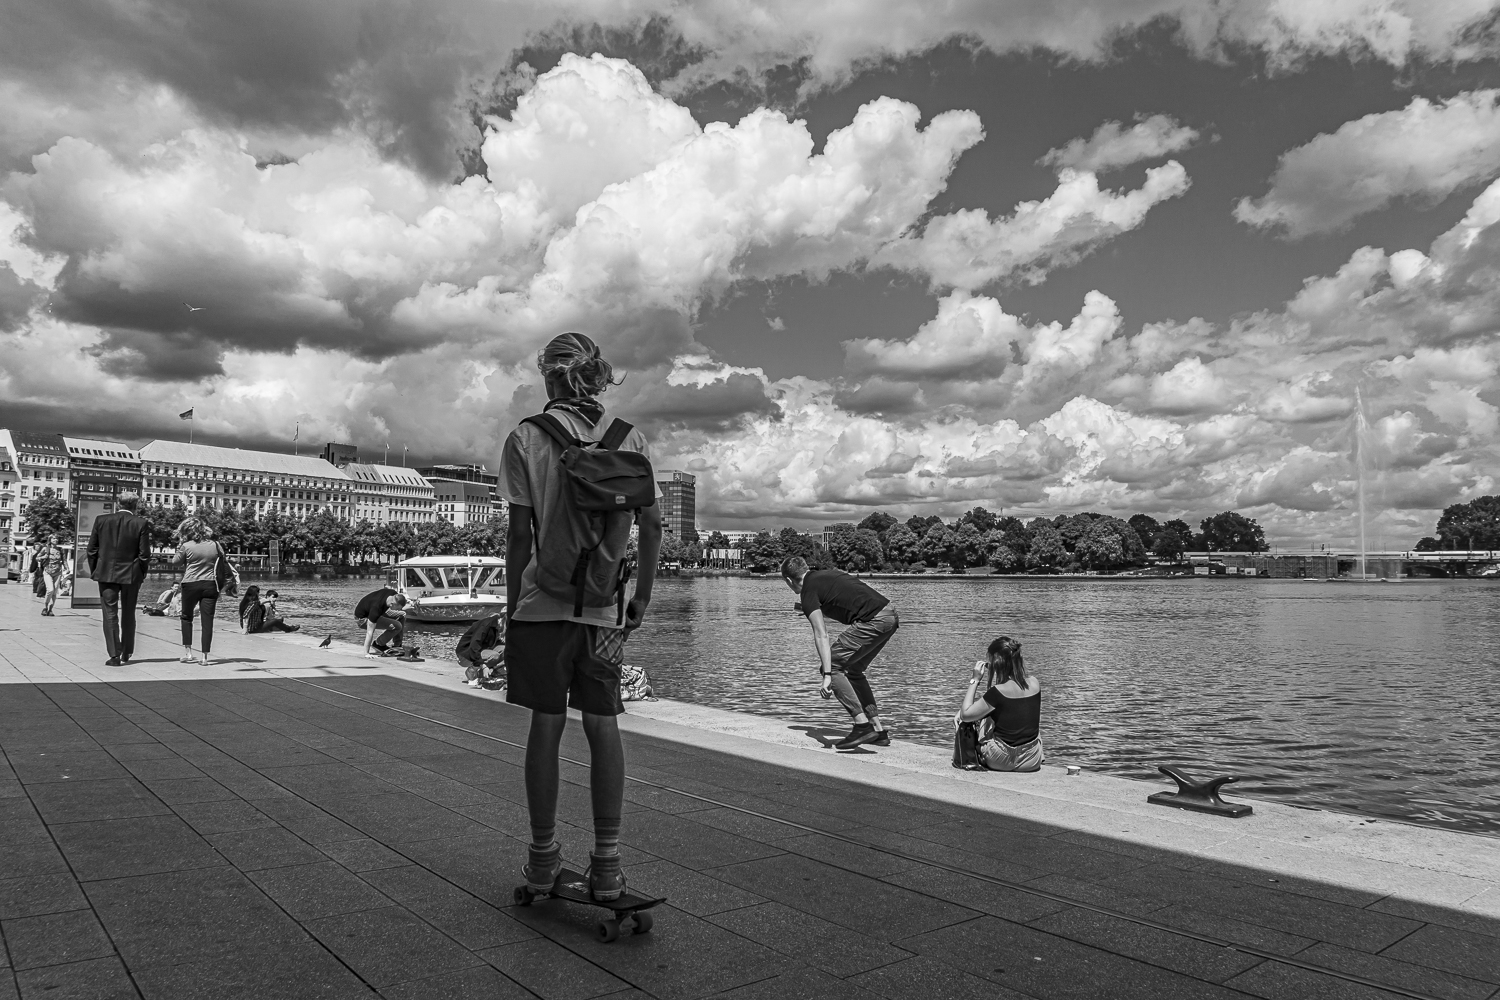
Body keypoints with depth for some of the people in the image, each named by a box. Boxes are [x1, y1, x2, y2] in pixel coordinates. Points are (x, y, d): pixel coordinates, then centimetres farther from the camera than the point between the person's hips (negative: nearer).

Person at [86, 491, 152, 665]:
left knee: (110, 615, 3)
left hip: (106, 574, 0)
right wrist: (141, 574, 6)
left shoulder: (101, 520, -2)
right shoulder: (141, 523, -8)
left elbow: (92, 549, 1)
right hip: (131, 575, 0)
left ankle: (114, 655, -2)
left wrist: (94, 572, 12)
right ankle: (126, 654, 24)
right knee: (128, 615, 14)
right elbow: (145, 554, -8)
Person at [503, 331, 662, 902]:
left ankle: (543, 858, 17)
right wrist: (642, 599, 9)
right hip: (604, 607, 2)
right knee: (603, 727, 7)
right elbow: (652, 523, 1)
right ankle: (607, 864, 9)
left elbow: (520, 533, -5)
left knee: (546, 726, 6)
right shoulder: (629, 440, 5)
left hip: (543, 603, -2)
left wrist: (512, 605, 4)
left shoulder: (527, 438, -3)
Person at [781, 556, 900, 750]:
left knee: (833, 666, 0)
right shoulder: (827, 574, 23)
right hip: (891, 616, 9)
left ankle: (863, 726, -7)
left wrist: (827, 675, -17)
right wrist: (809, 609, 46)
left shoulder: (808, 590, -1)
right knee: (853, 670, 22)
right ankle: (879, 730, 20)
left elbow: (821, 635, -12)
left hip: (874, 622, -9)